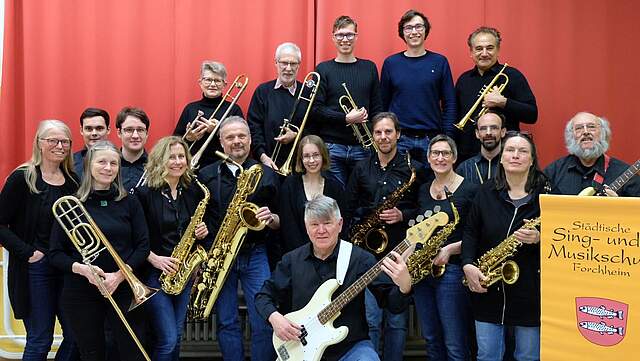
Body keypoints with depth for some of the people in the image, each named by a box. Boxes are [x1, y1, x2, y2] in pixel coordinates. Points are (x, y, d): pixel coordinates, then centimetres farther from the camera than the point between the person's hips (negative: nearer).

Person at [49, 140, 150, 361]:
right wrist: (80, 268, -18)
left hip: (123, 290, 1)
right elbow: (56, 253, 0)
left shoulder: (129, 203, 3)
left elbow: (143, 246, 0)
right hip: (81, 293, 0)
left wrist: (120, 275, -14)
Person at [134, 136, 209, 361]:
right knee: (168, 340, -8)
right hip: (155, 273, -5)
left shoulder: (193, 192, 5)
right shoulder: (145, 193, -9)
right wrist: (155, 259, -18)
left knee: (175, 338, 12)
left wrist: (202, 232, -4)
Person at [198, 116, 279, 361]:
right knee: (226, 323, 6)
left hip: (255, 255, -1)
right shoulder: (206, 175, 6)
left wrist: (271, 218, -13)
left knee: (263, 322, -4)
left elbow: (280, 222, 7)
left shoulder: (266, 174, 5)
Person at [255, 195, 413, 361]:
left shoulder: (360, 259, -5)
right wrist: (274, 317, -8)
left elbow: (394, 304, -9)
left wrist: (404, 286, -31)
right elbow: (264, 295, 13)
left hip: (352, 346, -2)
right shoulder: (292, 260, 3)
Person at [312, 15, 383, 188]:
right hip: (331, 147, -2)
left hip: (362, 147, 2)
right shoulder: (323, 69, 2)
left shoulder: (369, 67, 10)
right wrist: (346, 118, -16)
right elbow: (316, 109, -5)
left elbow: (377, 108, 10)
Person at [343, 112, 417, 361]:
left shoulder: (412, 168, 3)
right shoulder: (361, 168, 9)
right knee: (370, 319, -1)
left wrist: (402, 215, -12)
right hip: (367, 251, 1)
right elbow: (349, 209, 12)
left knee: (397, 320, 6)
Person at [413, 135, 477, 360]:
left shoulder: (469, 190, -8)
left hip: (452, 270, -6)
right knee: (431, 341, 14)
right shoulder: (423, 191, 11)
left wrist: (449, 249, -18)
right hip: (422, 270, 6)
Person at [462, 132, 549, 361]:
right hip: (488, 289, 2)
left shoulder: (546, 193, -3)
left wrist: (539, 239, -21)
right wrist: (468, 265, -7)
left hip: (530, 290, -2)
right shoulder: (487, 192, 5)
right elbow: (470, 231, 7)